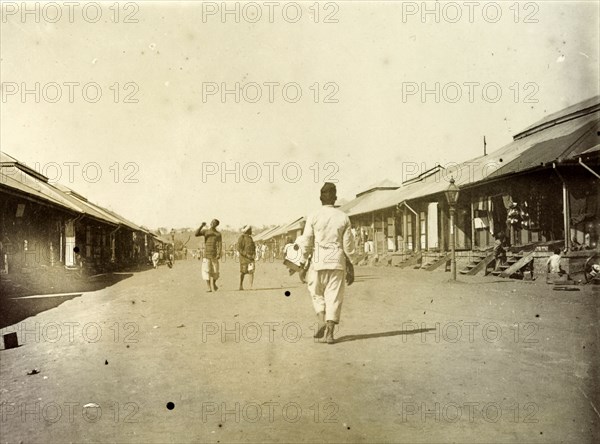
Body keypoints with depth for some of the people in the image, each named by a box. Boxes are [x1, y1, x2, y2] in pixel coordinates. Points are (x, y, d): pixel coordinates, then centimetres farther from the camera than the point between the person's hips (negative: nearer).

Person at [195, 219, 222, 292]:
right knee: (206, 271, -8)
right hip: (206, 255, 0)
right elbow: (196, 234, -10)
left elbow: (219, 245, -7)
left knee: (215, 271, 5)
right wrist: (201, 226, -20)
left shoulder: (218, 234, 2)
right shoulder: (205, 231, 5)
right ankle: (209, 288, -6)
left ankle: (213, 284, 32)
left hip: (214, 255, 0)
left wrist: (219, 254, -19)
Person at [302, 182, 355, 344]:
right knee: (334, 295, 4)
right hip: (337, 261, 1)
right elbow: (348, 245, 3)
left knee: (316, 293, 17)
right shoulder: (343, 217, 1)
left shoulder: (313, 217, -3)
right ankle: (330, 331, 1)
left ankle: (321, 320, -3)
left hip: (318, 261, -1)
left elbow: (306, 242, -2)